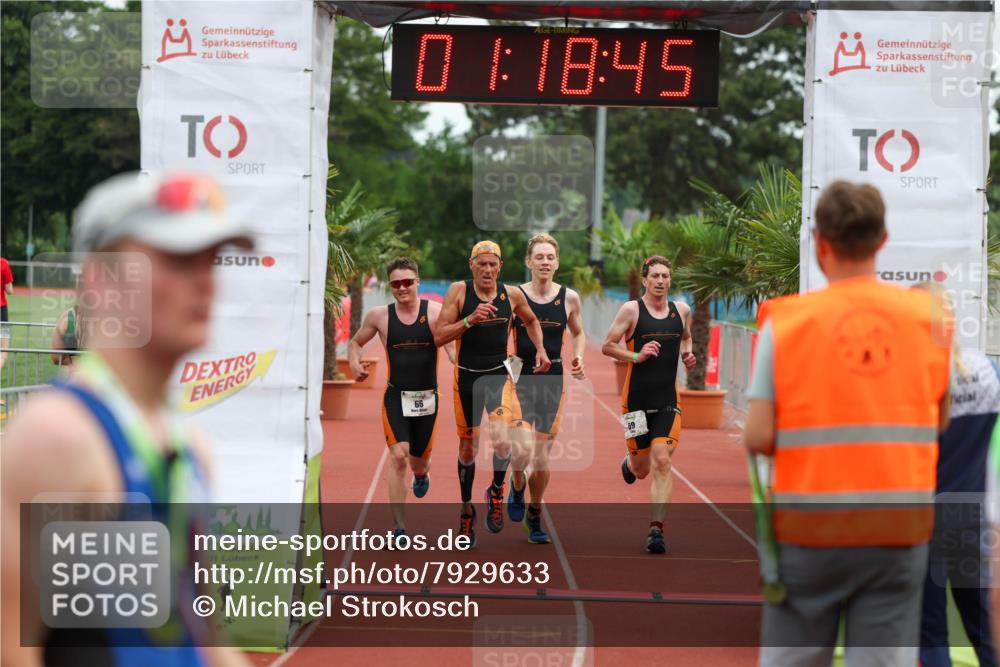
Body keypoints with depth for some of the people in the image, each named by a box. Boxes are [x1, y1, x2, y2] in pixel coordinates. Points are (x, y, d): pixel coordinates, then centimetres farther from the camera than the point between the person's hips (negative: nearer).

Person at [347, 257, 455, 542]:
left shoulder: (435, 311, -6)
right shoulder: (379, 316, 0)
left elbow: (451, 344, -16)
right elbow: (356, 342, 15)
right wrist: (354, 363, -6)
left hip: (427, 397, 0)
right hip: (395, 396, 0)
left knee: (419, 460, 14)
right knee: (398, 457, -15)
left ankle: (422, 474, 55)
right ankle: (399, 528, -11)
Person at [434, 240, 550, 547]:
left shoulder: (512, 295, -1)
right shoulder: (458, 291, -9)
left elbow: (531, 320, 20)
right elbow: (439, 337, -14)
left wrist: (540, 349, 6)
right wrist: (470, 319, -25)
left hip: (499, 374, 0)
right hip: (467, 375, 0)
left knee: (502, 439, -22)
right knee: (468, 445, 11)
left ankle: (497, 490, 6)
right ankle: (467, 507, 30)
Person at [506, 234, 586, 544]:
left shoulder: (569, 298, 2)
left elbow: (578, 333, 19)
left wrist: (578, 356, 1)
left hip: (553, 381, 2)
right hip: (520, 379, -2)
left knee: (542, 457, 8)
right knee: (523, 450, -20)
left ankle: (535, 515, 29)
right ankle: (517, 486, 14)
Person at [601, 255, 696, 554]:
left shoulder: (682, 310, 8)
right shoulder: (631, 310, -5)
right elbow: (607, 346, -3)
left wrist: (687, 354, 7)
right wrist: (637, 356, -16)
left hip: (667, 400, 2)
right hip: (636, 398, -2)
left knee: (662, 461, -14)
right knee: (642, 469, 9)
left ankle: (656, 530, -13)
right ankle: (629, 462, 49)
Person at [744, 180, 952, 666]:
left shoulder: (786, 322, -6)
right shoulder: (927, 315, 1)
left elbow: (758, 437, -10)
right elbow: (939, 420, 8)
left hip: (811, 530, -1)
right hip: (900, 532, 1)